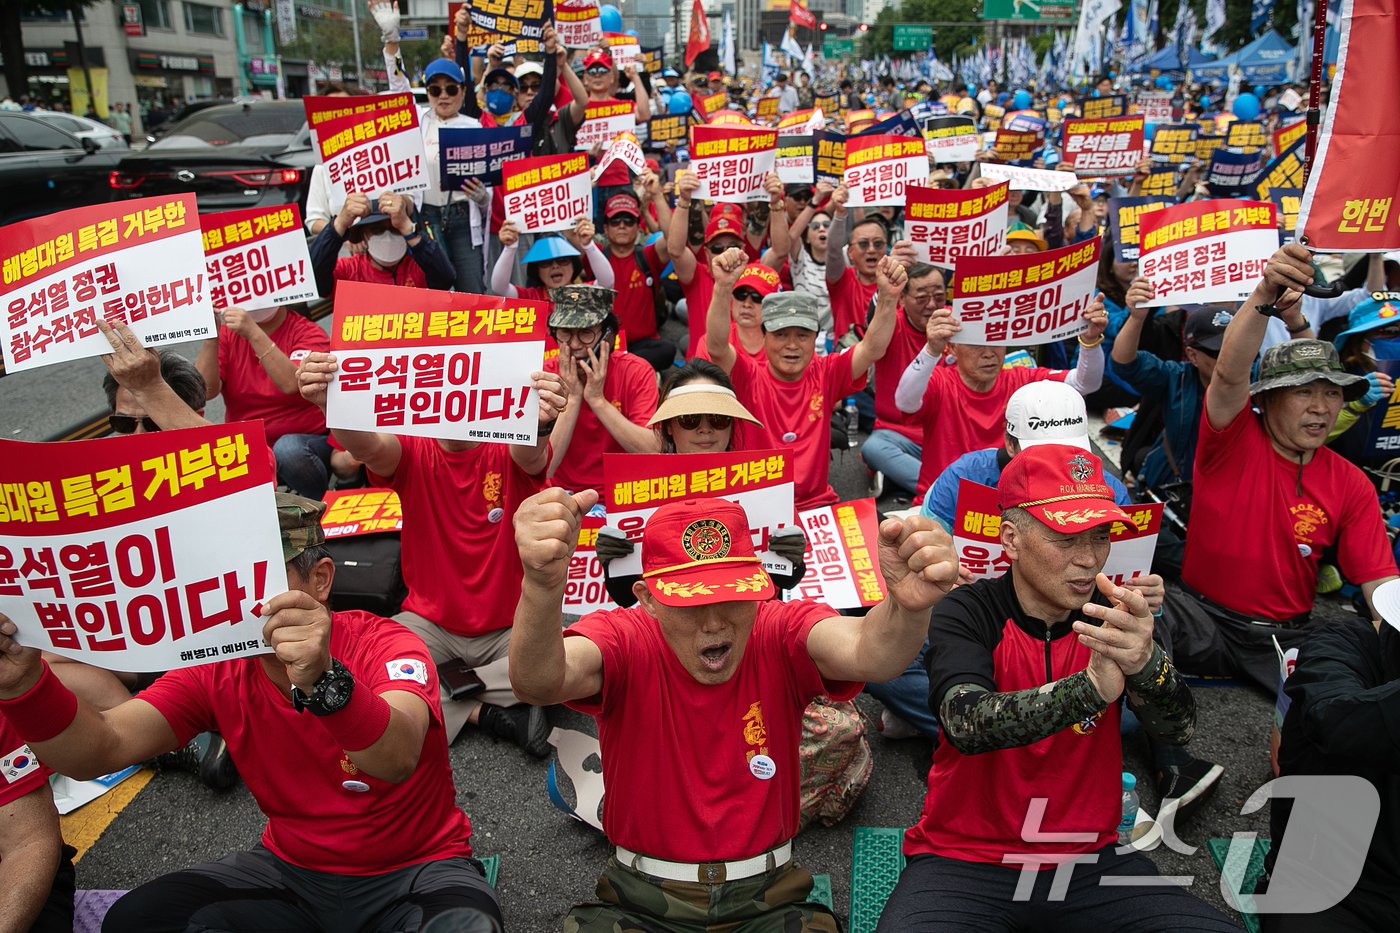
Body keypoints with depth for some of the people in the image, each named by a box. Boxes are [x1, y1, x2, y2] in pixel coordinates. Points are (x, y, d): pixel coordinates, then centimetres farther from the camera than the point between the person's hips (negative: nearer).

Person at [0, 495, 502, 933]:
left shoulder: (384, 644, -19)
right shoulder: (219, 670, -5)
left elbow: (398, 760, -38)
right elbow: (100, 750, -14)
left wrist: (324, 681, -56)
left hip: (415, 869, -5)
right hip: (290, 865, 6)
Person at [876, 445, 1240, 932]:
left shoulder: (1112, 617, 0)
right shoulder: (965, 614, -10)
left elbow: (1178, 728, -13)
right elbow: (967, 724, -27)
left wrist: (1145, 662, -35)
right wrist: (1091, 687, -40)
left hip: (1089, 859, 4)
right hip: (964, 861, -3)